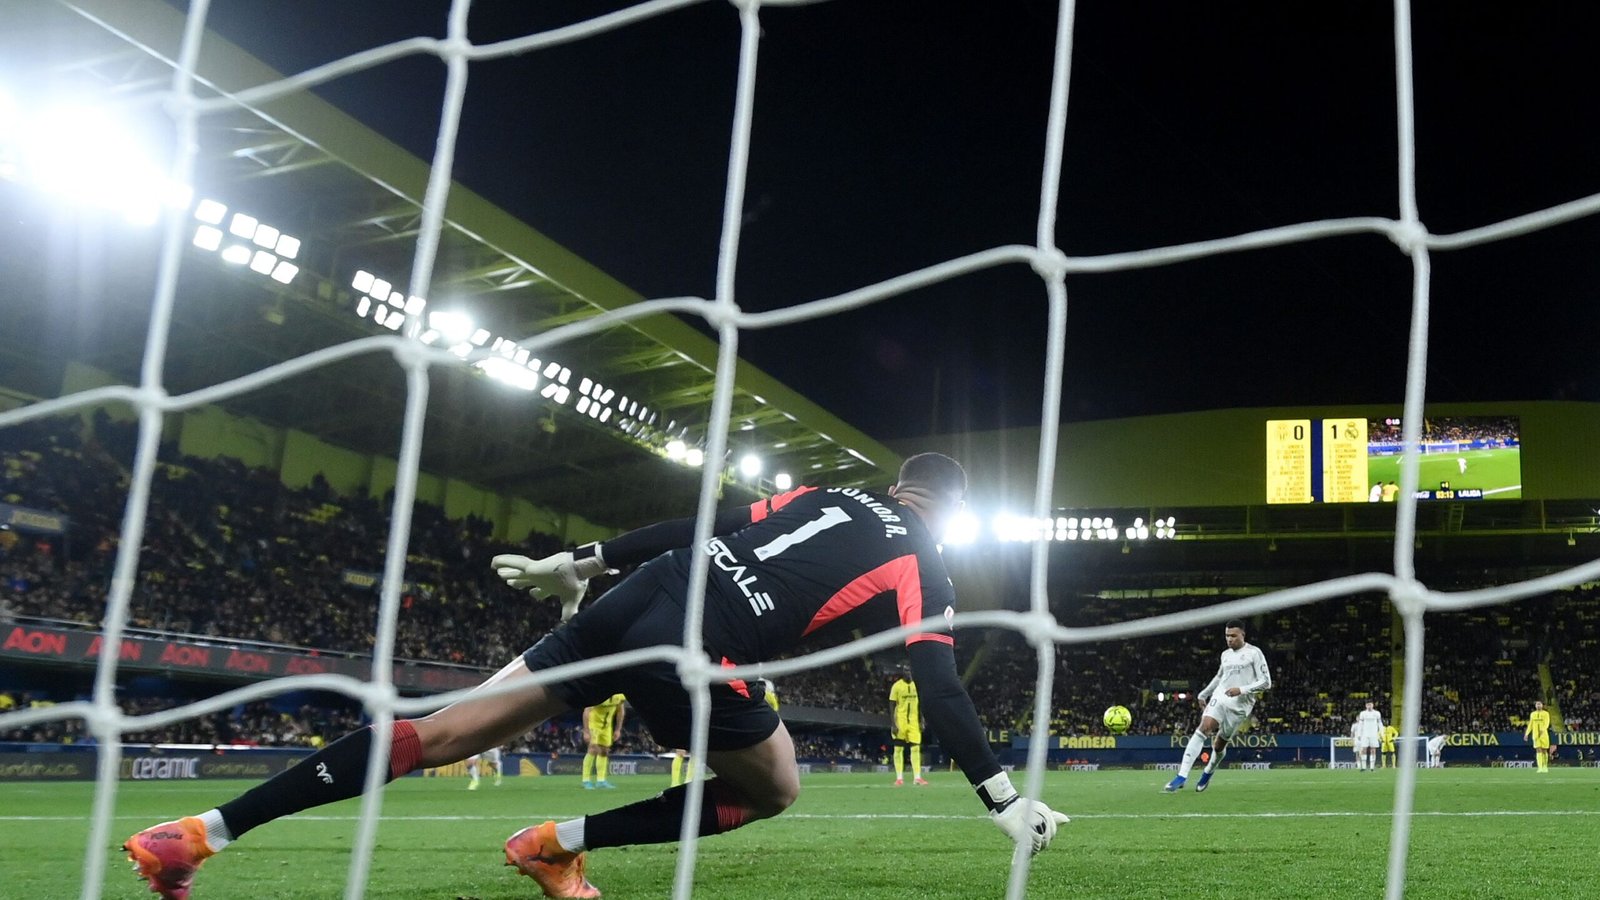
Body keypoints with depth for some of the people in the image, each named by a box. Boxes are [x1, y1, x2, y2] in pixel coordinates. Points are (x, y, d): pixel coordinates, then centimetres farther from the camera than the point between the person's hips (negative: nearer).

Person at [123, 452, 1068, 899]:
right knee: (772, 789, 19)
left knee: (441, 732, 5)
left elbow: (689, 527, 22)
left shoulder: (823, 495, 25)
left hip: (633, 600, 6)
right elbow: (942, 691, 1)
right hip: (692, 648, -6)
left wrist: (580, 560, 26)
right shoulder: (924, 569, 11)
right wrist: (1003, 797, 7)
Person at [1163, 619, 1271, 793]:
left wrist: (1241, 689, -18)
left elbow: (1266, 681, -8)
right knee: (1203, 729, -21)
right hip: (1219, 698, 3)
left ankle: (1208, 773, 38)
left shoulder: (1254, 653, -4)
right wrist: (1203, 694, 34)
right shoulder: (1225, 654, 14)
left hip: (1239, 705, -3)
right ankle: (1181, 776, -27)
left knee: (1219, 745, 5)